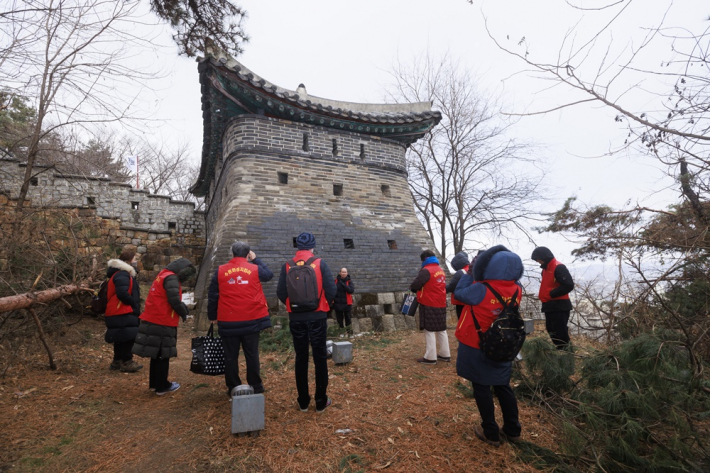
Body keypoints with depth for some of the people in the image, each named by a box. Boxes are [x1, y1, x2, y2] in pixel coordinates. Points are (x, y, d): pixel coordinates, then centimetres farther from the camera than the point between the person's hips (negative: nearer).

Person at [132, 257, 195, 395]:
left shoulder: (163, 275, 16)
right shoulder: (171, 278, -16)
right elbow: (174, 301, -24)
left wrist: (182, 307, 6)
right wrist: (183, 313, -6)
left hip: (152, 321, 9)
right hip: (163, 323, -9)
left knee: (157, 354, 18)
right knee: (163, 355, 3)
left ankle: (154, 383, 30)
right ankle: (162, 386, 14)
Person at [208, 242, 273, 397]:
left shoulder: (220, 271, -1)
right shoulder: (255, 269, -4)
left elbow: (212, 296, 4)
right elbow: (269, 275, 17)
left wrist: (212, 316, 15)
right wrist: (256, 260, 21)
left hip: (228, 322, 0)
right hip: (251, 320, 0)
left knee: (230, 356, 12)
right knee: (252, 354, 11)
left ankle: (233, 389, 21)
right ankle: (255, 387, 20)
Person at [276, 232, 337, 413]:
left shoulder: (287, 266, -2)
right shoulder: (320, 264, -7)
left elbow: (281, 293, -4)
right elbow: (331, 290, -11)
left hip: (296, 318, 2)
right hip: (317, 317, -2)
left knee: (301, 358, 13)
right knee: (320, 357, 10)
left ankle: (303, 401, 23)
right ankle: (321, 401, 18)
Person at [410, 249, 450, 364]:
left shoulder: (426, 270, -16)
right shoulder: (441, 270, 12)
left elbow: (415, 285, -13)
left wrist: (414, 289, 8)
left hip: (429, 305, -8)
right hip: (441, 304, 8)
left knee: (429, 330, -2)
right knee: (441, 329, 16)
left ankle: (430, 357, 3)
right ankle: (445, 354, 24)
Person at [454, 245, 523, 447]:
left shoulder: (481, 290, -28)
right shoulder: (517, 290, -11)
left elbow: (459, 293, -11)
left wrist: (470, 273, -3)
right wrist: (476, 277, 0)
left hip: (476, 347, -5)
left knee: (481, 387, 11)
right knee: (503, 386, 21)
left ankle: (491, 433, 23)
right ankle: (512, 430, 32)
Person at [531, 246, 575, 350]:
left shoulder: (558, 267, -13)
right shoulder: (546, 269, 17)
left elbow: (569, 285, -21)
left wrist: (551, 294, -18)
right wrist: (543, 295, 10)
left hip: (559, 307, -10)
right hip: (550, 306, 10)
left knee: (561, 334, -7)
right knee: (552, 333, 15)